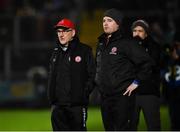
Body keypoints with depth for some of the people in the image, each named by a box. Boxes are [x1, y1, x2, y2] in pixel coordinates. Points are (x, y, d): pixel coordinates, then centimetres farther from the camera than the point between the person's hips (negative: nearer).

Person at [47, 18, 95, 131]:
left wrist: (84, 94, -11)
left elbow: (92, 75, -4)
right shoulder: (56, 53, 16)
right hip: (58, 105, 5)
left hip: (77, 105, -5)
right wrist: (51, 96, 11)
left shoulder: (84, 51, -2)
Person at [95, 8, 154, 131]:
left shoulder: (126, 43, -9)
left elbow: (147, 62, -12)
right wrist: (99, 82, 15)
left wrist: (136, 82, -12)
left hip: (123, 96, -8)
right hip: (105, 96, 8)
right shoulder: (101, 44, 14)